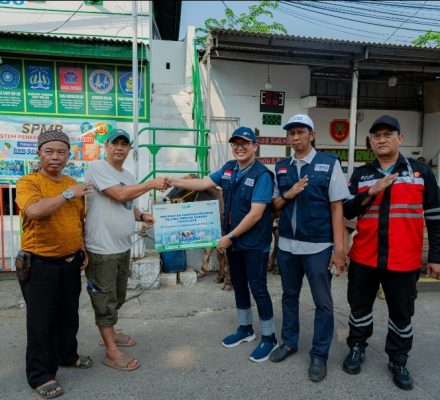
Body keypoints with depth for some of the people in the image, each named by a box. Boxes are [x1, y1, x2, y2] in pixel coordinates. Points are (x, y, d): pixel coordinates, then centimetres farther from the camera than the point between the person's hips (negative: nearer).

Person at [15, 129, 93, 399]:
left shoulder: (74, 184, 8)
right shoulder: (28, 182, -10)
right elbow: (35, 210, -30)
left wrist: (84, 250, 12)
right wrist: (67, 195, -21)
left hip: (70, 262, 6)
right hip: (40, 264, -5)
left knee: (69, 315, 19)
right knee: (41, 320, 6)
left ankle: (68, 355, 41)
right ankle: (40, 375, 22)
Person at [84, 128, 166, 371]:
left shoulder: (128, 176, 13)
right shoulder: (97, 168, -13)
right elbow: (119, 195, -23)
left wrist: (143, 216, 0)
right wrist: (151, 184, -16)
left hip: (123, 247, 9)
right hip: (102, 249, -8)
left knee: (117, 297, 22)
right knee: (105, 300, 3)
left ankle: (109, 333, 42)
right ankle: (111, 352, 14)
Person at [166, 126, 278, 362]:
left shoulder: (262, 175, -18)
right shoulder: (229, 168, 4)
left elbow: (256, 214, -22)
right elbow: (203, 183, 9)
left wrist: (230, 236, -18)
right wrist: (174, 182, -1)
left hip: (254, 243, -7)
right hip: (233, 239, 7)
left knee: (258, 289, 1)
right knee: (239, 285, 17)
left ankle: (269, 337, 19)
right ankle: (245, 329, 36)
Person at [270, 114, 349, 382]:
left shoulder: (329, 164, -6)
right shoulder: (281, 167, 7)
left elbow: (337, 208, -8)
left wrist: (339, 249, -12)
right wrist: (288, 195, -10)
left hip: (318, 246, -4)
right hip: (287, 245, 4)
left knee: (323, 302, 7)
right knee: (289, 296, 18)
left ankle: (319, 354, 25)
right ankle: (289, 342, 37)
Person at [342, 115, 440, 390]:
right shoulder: (361, 174, 5)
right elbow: (347, 212, -1)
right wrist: (370, 193, -16)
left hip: (404, 260, -1)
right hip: (364, 258, 2)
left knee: (402, 314, 13)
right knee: (360, 307, 15)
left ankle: (398, 360, 33)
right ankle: (357, 348, 36)